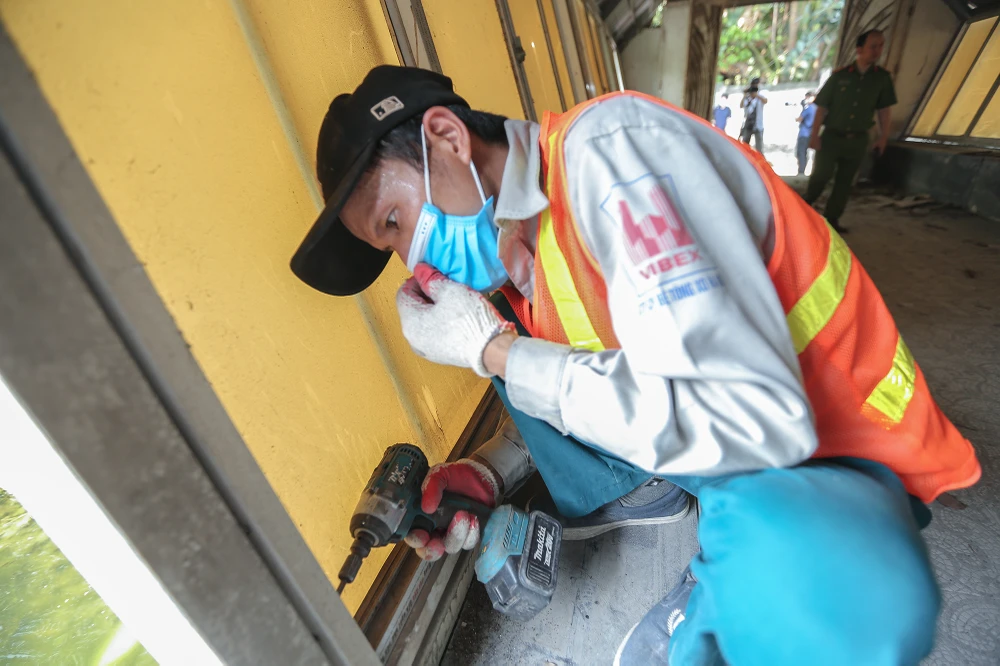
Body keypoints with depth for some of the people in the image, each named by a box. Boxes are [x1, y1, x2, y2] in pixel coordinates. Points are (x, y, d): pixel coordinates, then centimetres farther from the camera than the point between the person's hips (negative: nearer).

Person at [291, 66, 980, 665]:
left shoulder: (605, 145, -26)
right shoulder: (510, 233, 0)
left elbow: (752, 418, -33)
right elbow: (565, 385, 11)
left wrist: (492, 349, -26)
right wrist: (490, 471, -5)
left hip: (833, 449, -5)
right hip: (705, 426, 6)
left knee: (798, 581, -39)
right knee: (508, 335, -1)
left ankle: (730, 588, -2)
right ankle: (645, 491, 10)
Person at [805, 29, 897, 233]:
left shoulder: (883, 78, 3)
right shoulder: (839, 76, -4)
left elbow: (884, 110, 9)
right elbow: (822, 107, -3)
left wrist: (883, 136, 6)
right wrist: (814, 134, -10)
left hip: (858, 140, 3)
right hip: (831, 137, -3)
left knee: (845, 182, 4)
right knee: (820, 177, -4)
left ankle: (832, 218, 10)